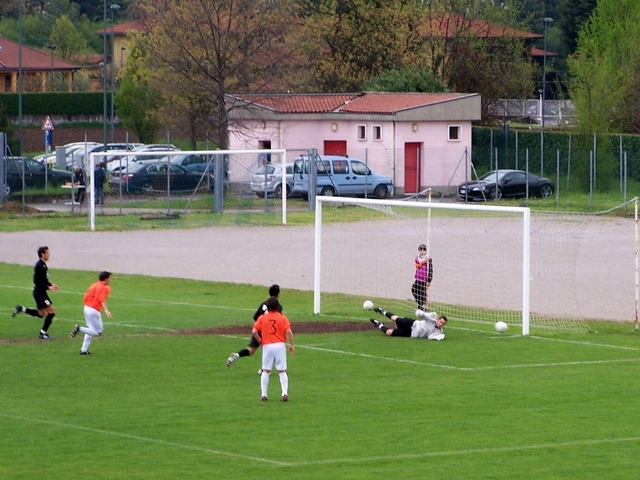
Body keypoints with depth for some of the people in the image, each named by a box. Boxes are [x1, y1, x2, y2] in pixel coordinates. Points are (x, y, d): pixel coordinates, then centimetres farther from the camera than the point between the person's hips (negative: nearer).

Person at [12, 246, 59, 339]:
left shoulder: (43, 265, 12)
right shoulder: (39, 266, -19)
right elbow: (37, 282, -22)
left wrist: (51, 285, 8)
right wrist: (48, 287, -22)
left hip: (42, 292, 10)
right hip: (39, 292, -10)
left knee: (41, 314, 19)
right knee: (51, 312, -8)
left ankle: (21, 309, 22)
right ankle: (43, 333, 2)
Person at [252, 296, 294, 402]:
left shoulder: (262, 318, 1)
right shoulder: (282, 318, -2)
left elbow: (254, 331, -7)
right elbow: (289, 332, -11)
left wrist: (260, 341, 8)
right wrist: (291, 345, -2)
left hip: (267, 346, 0)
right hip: (280, 345, 0)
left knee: (266, 371, 10)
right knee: (282, 371, 6)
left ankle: (264, 395, 8)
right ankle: (285, 393, -4)